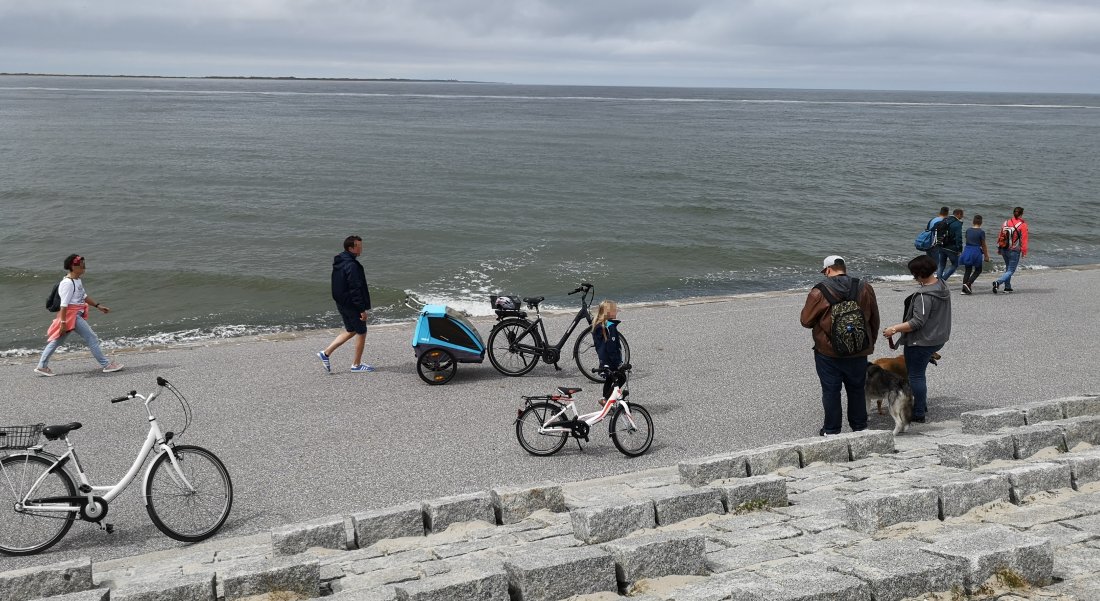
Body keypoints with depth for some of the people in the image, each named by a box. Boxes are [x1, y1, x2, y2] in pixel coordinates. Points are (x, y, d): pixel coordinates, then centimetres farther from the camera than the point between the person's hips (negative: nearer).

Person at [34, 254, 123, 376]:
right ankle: (106, 364, -1)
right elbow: (64, 304, -21)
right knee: (92, 338, -6)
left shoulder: (77, 280, 11)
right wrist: (63, 322, -22)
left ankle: (42, 366, 19)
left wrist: (98, 305, 17)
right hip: (71, 315, -10)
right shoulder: (68, 283, -19)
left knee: (57, 341, 13)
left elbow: (84, 296, 22)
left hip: (77, 314, 10)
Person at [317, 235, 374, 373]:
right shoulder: (352, 266, -23)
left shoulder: (339, 262, 9)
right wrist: (363, 309, -20)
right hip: (352, 305, -9)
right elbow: (356, 289, -24)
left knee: (351, 331, 20)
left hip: (341, 304, 9)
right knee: (361, 332, 6)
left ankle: (326, 353, 14)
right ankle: (357, 364, 15)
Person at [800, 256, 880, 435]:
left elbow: (806, 321, -5)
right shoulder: (865, 289, -1)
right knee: (856, 390, 17)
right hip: (858, 353, 3)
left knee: (831, 391, 7)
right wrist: (871, 343, 21)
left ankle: (831, 430, 14)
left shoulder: (819, 292, -13)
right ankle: (860, 427, 27)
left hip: (828, 353, -3)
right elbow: (874, 320, 8)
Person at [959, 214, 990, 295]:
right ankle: (968, 283, -10)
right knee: (978, 270, 10)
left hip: (967, 250, 5)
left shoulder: (968, 230, 4)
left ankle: (964, 289, 4)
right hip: (976, 251, -5)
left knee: (968, 270, 10)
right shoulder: (981, 232, -8)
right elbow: (983, 245, -3)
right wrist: (986, 256, 5)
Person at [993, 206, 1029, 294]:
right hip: (1014, 251, -5)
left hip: (1004, 250, 6)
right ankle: (998, 282, -24)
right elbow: (1024, 239, -11)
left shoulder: (1005, 223, 4)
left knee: (1008, 268, 22)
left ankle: (1007, 287, 25)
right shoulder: (1023, 225, -10)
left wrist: (999, 249, 18)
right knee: (1011, 270, -2)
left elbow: (1000, 237, 9)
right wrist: (1024, 251, -5)